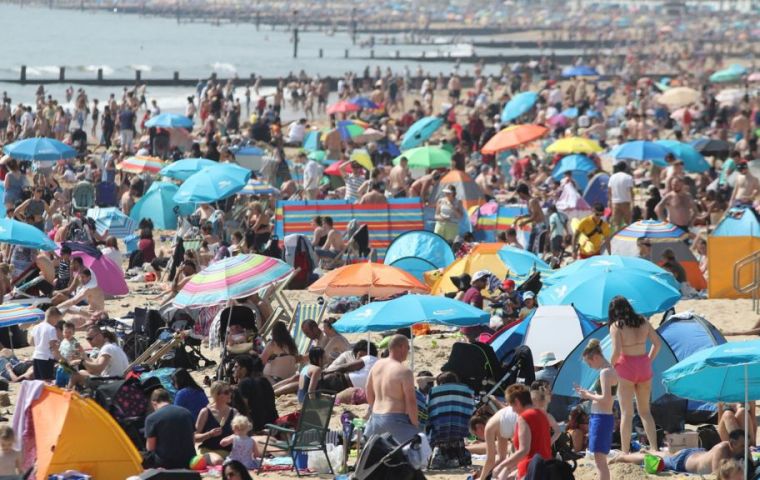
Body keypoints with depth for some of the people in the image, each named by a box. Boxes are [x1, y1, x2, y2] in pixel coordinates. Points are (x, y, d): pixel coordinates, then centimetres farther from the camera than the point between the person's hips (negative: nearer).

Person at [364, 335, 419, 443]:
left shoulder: (376, 366, 8)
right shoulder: (404, 371, -12)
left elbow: (369, 394, 17)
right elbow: (411, 401, -15)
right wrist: (415, 424, -5)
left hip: (376, 417, 7)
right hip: (396, 420, -7)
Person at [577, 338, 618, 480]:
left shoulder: (605, 372, -16)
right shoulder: (610, 370, 14)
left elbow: (605, 399, -24)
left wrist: (588, 395, -10)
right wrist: (587, 393, 11)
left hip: (601, 419, -10)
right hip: (604, 417, 10)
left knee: (599, 460, -9)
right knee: (601, 460, 17)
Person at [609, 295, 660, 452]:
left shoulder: (616, 326, -11)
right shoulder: (643, 322, 4)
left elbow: (616, 351, -19)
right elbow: (657, 343, 6)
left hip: (626, 367, -5)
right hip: (644, 367, 5)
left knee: (626, 413, 1)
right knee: (645, 411, 15)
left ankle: (625, 452, 0)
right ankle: (654, 449, 8)